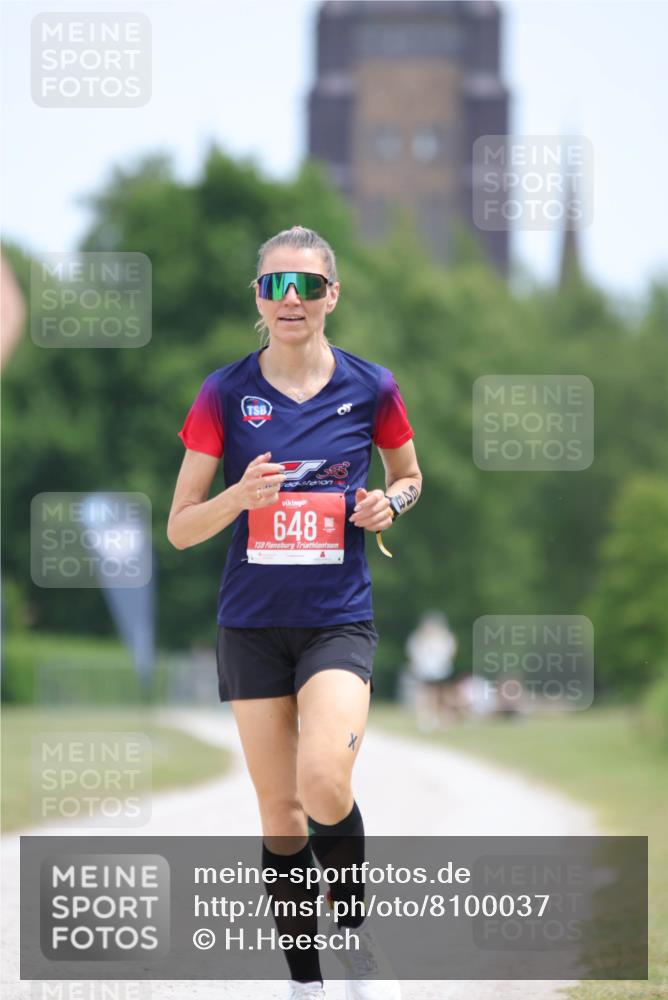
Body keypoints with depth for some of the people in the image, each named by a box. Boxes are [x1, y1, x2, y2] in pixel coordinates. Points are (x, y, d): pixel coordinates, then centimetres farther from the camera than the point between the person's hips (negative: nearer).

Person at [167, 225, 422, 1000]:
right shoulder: (225, 393, -3)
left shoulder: (370, 387, -2)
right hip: (252, 624, 1)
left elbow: (408, 476, 17)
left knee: (323, 784, -22)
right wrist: (241, 495, -21)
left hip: (339, 621, -1)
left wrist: (388, 504, -6)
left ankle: (355, 931, 3)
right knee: (279, 810, 5)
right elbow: (181, 528, -2)